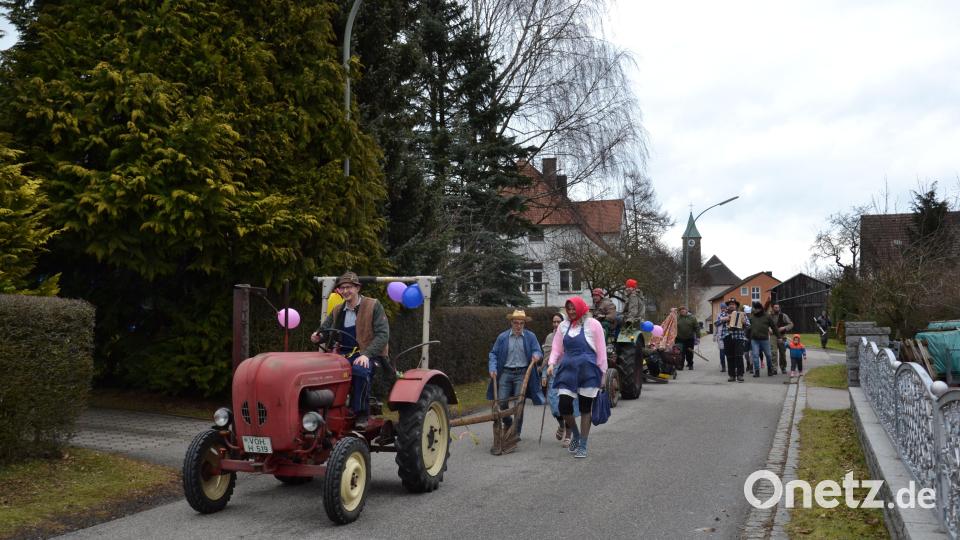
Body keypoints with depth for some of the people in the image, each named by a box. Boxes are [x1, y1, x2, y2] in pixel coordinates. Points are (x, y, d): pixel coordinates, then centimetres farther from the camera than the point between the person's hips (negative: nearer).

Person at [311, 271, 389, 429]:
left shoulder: (373, 306, 1)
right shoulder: (337, 311, 18)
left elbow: (383, 334, -7)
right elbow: (324, 330, 18)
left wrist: (366, 354, -20)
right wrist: (318, 336, -9)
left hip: (366, 355, -4)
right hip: (343, 354, 5)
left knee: (360, 370, -38)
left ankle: (361, 414, -25)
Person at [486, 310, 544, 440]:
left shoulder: (530, 336, 3)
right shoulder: (502, 337, 4)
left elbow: (538, 351, 1)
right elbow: (493, 354, 7)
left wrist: (536, 355, -22)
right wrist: (493, 369, -6)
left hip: (522, 374, -1)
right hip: (506, 372, 1)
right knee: (502, 401, -2)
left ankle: (516, 432, 10)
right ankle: (508, 423, 27)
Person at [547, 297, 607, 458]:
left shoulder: (592, 324, -1)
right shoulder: (564, 326, 10)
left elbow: (601, 350, 0)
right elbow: (557, 347, 12)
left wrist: (602, 372, -1)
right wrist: (552, 363, -5)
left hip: (587, 371, -3)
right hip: (568, 370, 3)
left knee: (585, 409, 4)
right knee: (564, 406, -5)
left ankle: (582, 446, 15)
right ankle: (576, 435, 23)